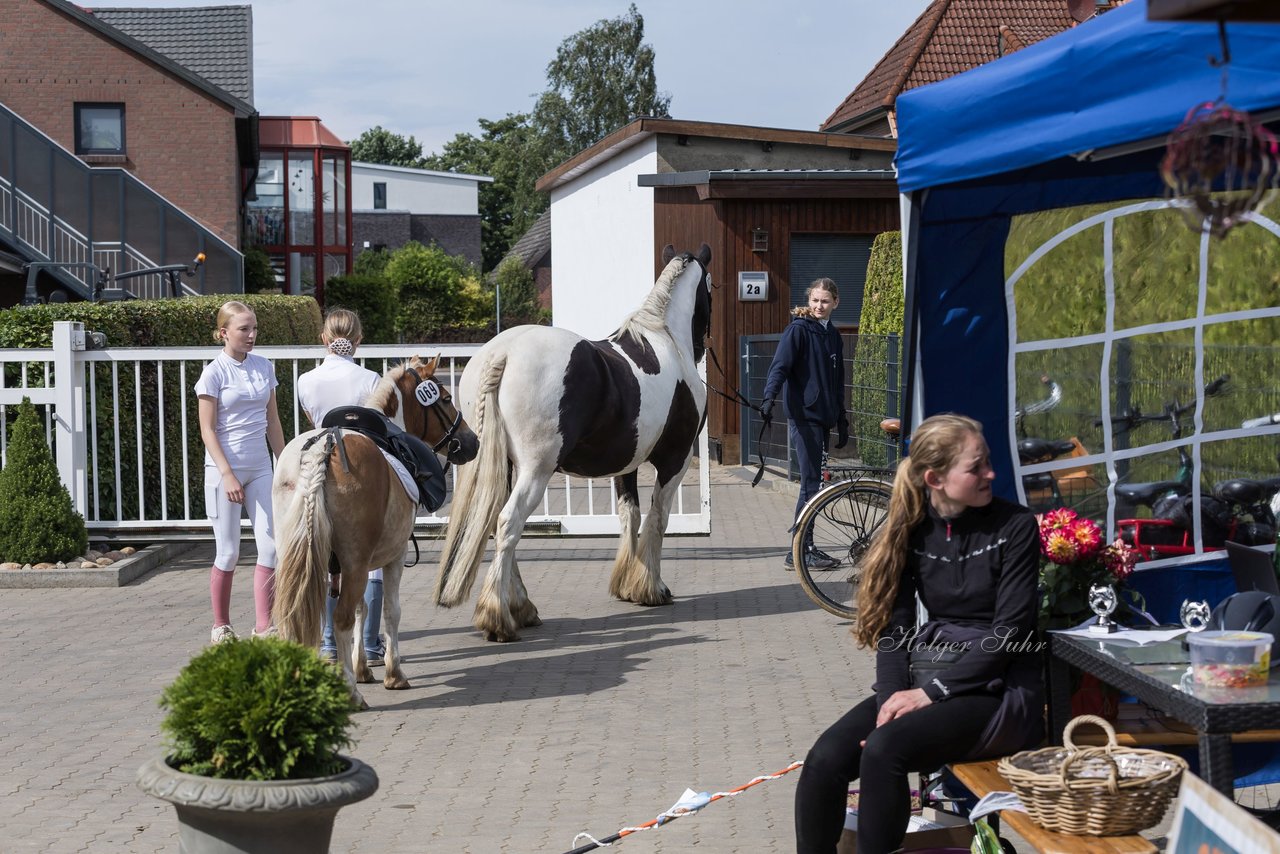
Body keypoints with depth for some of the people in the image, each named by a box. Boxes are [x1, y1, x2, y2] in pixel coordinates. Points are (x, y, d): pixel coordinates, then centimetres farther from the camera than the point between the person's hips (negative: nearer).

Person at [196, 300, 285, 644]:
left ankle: (263, 625, 1)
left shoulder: (264, 368, 7)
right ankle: (221, 625, 17)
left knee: (271, 547, -4)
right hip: (225, 469, -5)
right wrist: (227, 474, -17)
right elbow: (207, 430, -10)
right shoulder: (214, 373, -7)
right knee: (228, 553, 2)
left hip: (260, 468, 5)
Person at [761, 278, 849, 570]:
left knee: (813, 483, 9)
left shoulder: (832, 335, 17)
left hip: (822, 416, 8)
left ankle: (801, 547, 16)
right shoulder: (798, 329, -6)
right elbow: (780, 366, -17)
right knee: (811, 483, -9)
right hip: (803, 415, -8)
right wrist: (769, 397, -33)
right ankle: (799, 552, -4)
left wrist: (842, 421, 23)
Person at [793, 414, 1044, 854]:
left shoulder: (1015, 527, -6)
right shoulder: (911, 529, 6)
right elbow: (895, 624, 1)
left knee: (883, 750, -31)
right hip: (927, 680, 5)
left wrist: (929, 693, -17)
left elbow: (1009, 631, -12)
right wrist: (892, 697, -17)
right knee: (825, 759, -20)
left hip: (999, 690, -4)